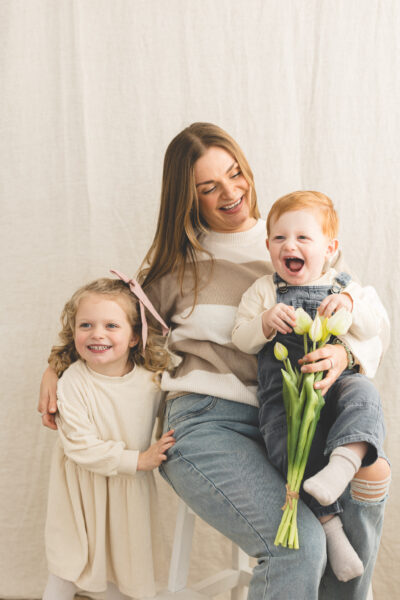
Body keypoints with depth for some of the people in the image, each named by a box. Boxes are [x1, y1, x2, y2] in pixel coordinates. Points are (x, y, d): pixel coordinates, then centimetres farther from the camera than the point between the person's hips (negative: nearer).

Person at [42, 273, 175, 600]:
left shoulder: (151, 379, -9)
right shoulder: (72, 383, -23)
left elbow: (165, 416, 13)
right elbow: (80, 446, -25)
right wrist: (138, 460, -24)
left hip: (132, 490, 4)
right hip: (83, 490, -4)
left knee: (124, 567, 18)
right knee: (68, 573, 8)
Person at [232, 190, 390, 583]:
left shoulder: (343, 287, 13)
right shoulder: (263, 290, 11)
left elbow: (372, 330, 4)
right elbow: (241, 340, 6)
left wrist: (349, 305, -16)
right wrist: (266, 322, -15)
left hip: (337, 378, 1)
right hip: (283, 391, -1)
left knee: (363, 394, -31)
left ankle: (343, 464, -46)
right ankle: (330, 526, -16)